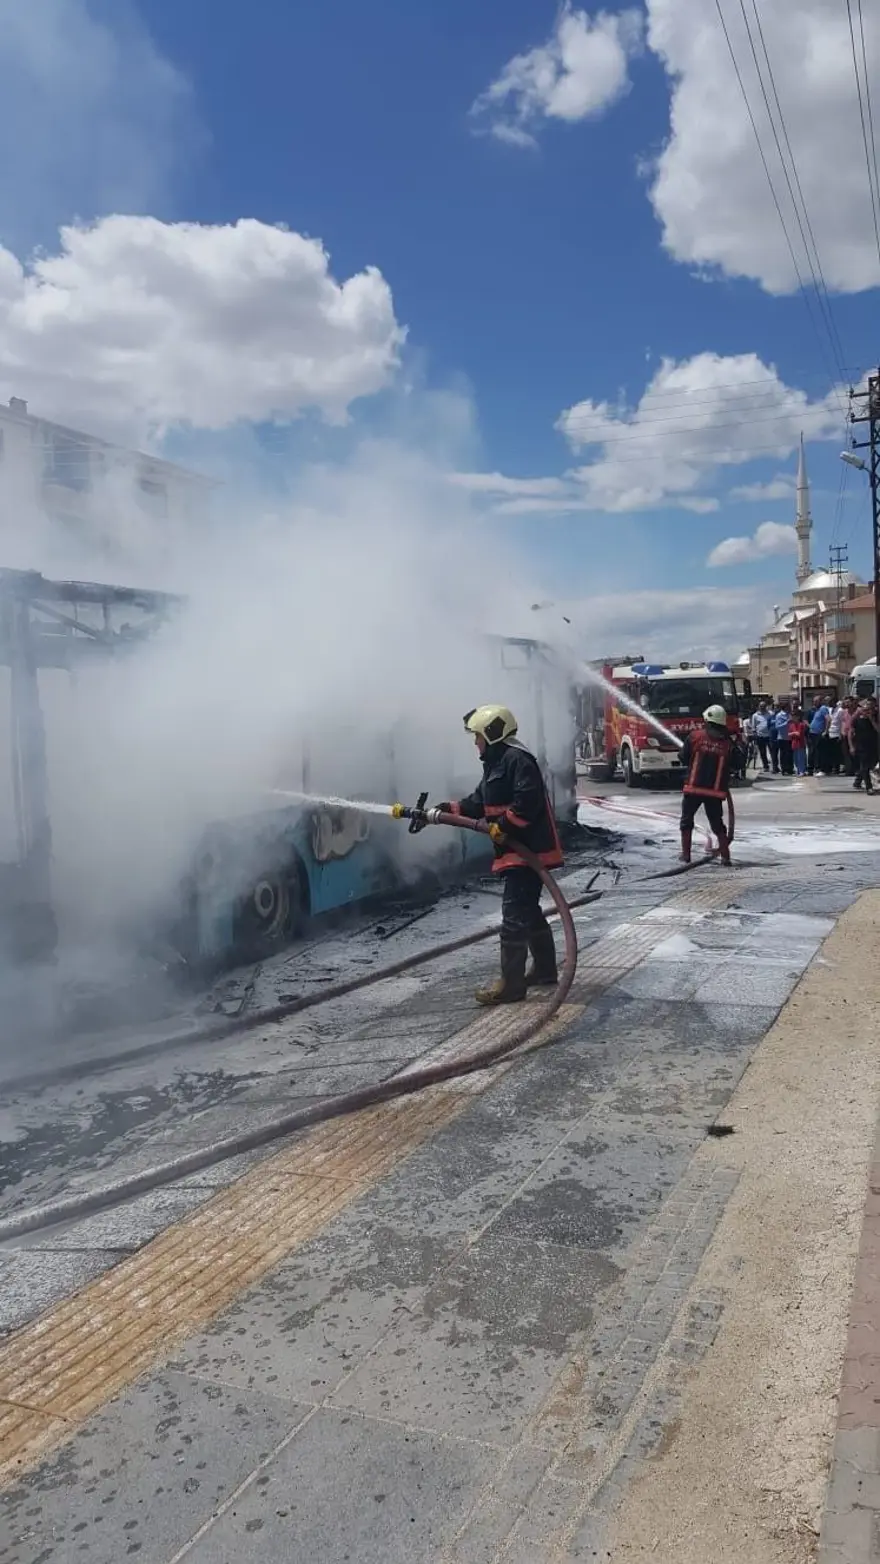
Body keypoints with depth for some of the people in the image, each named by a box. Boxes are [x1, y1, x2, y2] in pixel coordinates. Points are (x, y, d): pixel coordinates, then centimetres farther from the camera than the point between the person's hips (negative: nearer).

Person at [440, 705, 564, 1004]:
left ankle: (511, 984, -6)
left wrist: (504, 826, -23)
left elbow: (528, 800, -26)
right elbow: (478, 803, 19)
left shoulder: (517, 759, -14)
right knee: (529, 911, 18)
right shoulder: (496, 763, 19)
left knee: (514, 915, -9)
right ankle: (545, 970, 31)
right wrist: (444, 811, 10)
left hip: (528, 851, -11)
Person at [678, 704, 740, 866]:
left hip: (694, 787, -2)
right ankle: (725, 856, 11)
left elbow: (683, 758, 1)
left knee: (687, 821, 12)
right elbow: (734, 763, 8)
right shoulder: (728, 743, -1)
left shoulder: (695, 736, -5)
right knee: (717, 823, 13)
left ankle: (685, 855, 12)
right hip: (716, 790, 2)